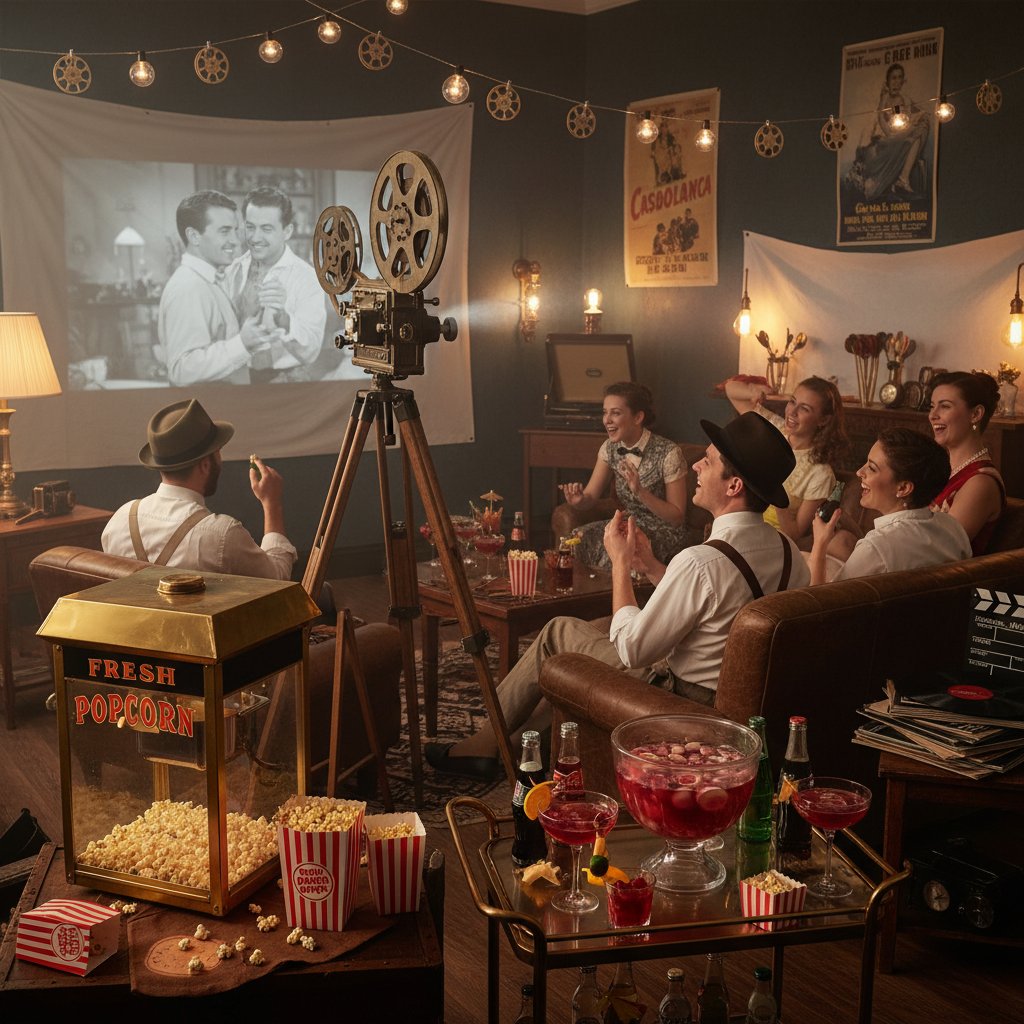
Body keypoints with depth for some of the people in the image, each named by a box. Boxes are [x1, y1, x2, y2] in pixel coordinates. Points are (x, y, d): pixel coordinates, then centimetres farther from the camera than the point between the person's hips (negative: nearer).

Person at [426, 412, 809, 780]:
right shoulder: (788, 551, -3)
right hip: (741, 693, 8)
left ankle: (486, 744, 27)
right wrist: (650, 566, 4)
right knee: (596, 629, 22)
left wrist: (620, 562, -8)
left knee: (559, 632, 8)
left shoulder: (701, 562, -30)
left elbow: (631, 648, -19)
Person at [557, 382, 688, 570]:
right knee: (578, 539, -22)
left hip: (662, 533, -5)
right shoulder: (610, 449, 0)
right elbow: (589, 498, -1)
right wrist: (578, 499, -26)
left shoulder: (669, 453, -18)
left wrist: (641, 491, -29)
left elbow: (677, 517, -14)